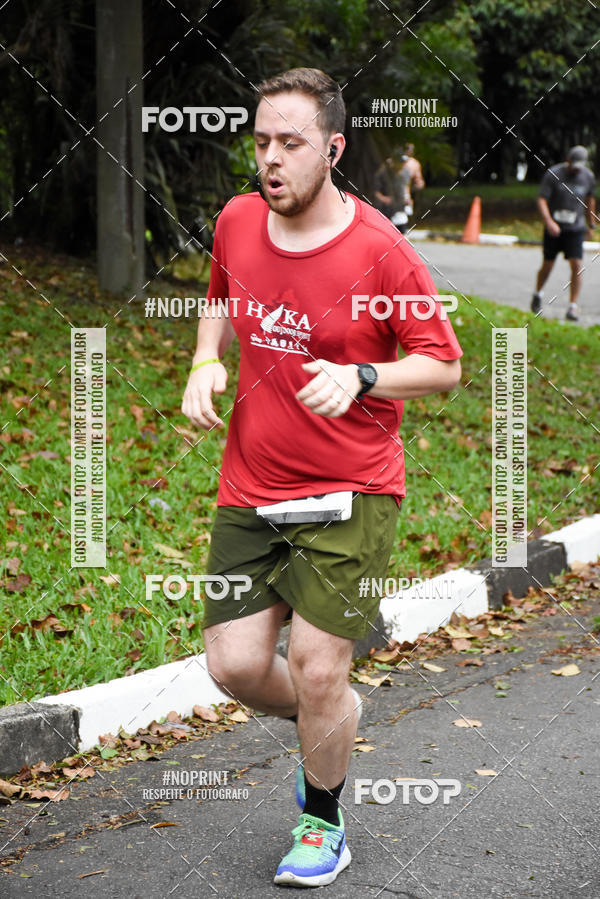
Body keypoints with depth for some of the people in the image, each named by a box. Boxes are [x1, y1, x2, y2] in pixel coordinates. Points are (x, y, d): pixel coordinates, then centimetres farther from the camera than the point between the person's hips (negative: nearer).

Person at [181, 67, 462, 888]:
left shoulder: (379, 250, -13)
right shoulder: (236, 222, 1)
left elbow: (444, 364, -7)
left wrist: (359, 378, -24)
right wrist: (206, 363, 3)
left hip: (350, 493, -5)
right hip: (250, 489, 5)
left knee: (316, 667, -5)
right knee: (234, 664, 1)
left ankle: (324, 822, 24)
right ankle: (334, 717, 36)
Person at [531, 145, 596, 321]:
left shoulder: (588, 177, 1)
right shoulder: (553, 174, -10)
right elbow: (541, 200, -13)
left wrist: (591, 225, 24)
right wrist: (548, 221, -28)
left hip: (576, 229, 1)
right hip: (554, 227, -1)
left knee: (576, 266, -12)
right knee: (548, 266, 6)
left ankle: (573, 307, -7)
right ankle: (538, 294, 34)